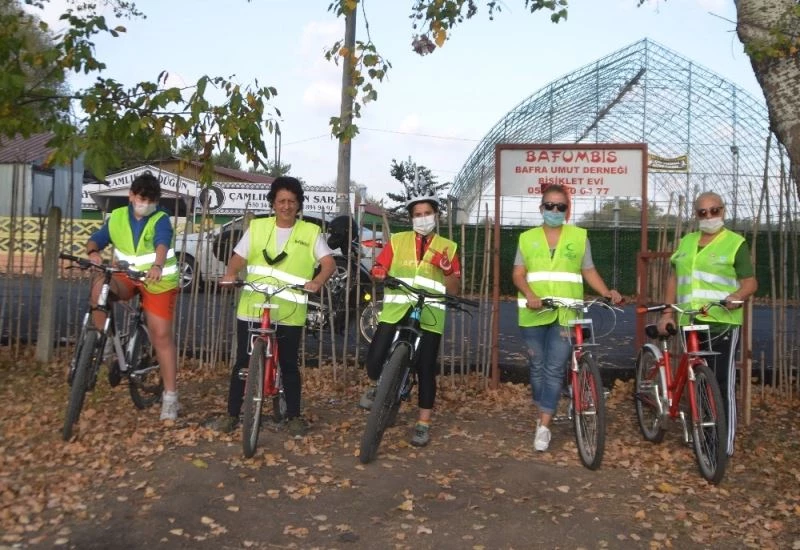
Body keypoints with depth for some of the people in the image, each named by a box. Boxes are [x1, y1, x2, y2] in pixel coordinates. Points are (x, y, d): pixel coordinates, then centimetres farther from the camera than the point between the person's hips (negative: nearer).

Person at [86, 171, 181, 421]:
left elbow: (162, 243, -33)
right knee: (100, 286, -30)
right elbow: (96, 239, -4)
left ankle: (170, 395, 2)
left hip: (159, 282, -3)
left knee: (161, 335, -6)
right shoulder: (117, 217, -1)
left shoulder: (161, 219, -14)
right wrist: (93, 251, -29)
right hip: (127, 277, 3)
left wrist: (157, 266, -54)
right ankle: (103, 343, -12)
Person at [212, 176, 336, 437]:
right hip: (252, 309, 2)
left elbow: (329, 262, -4)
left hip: (289, 313, -1)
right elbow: (239, 257, 9)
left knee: (289, 365, 7)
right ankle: (232, 414, 20)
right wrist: (230, 274, -12)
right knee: (242, 363, 7)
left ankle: (294, 416, 21)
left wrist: (317, 281, -24)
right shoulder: (257, 227, 9)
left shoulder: (311, 232, 3)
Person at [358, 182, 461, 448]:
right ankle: (375, 386, 22)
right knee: (375, 357, -14)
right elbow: (378, 270, 9)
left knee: (426, 370, 3)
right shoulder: (397, 241, 9)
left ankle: (423, 424, 19)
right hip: (395, 312, 0)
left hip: (429, 316, 0)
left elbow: (453, 290, 7)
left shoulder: (448, 247, 9)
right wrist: (378, 274, -15)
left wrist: (447, 270, -13)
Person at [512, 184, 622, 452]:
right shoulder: (527, 238, 9)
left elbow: (589, 271, 10)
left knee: (555, 370, -6)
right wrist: (530, 294, -17)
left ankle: (544, 426, -2)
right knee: (537, 367, 10)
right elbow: (518, 274, 2)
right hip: (534, 313, 2)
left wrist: (607, 293, -7)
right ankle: (543, 415, 27)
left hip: (565, 314, -1)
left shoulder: (579, 237, 8)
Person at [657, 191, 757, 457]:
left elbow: (750, 282, -3)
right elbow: (674, 278, 19)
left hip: (722, 323, -5)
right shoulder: (686, 242, 17)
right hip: (690, 323, 5)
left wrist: (737, 296, -24)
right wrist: (667, 312, 11)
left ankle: (725, 444, 1)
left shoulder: (736, 243, 1)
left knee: (722, 384, -5)